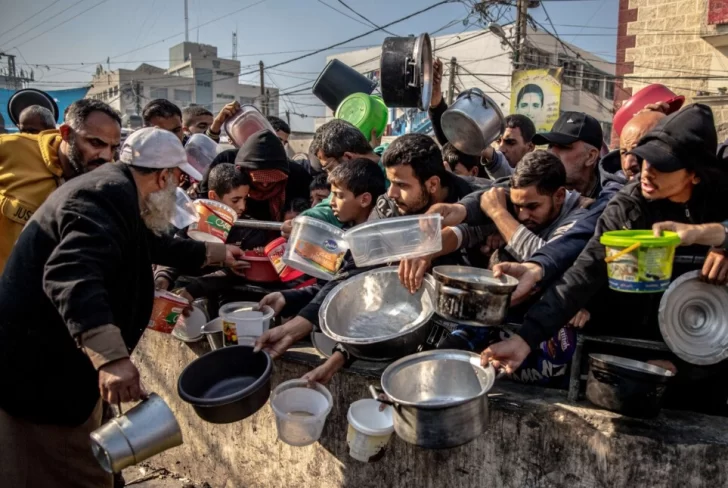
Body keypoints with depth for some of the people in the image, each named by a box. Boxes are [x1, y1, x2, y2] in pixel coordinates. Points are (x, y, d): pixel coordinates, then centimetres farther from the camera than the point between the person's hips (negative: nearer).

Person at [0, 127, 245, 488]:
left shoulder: (112, 191, 12)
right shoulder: (110, 196, -22)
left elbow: (155, 245, 29)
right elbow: (72, 275, -39)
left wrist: (214, 253, 38)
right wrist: (111, 357, -49)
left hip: (58, 363, 10)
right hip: (37, 370, -10)